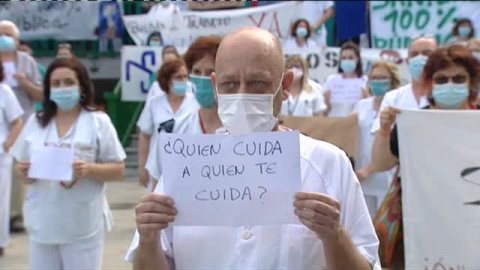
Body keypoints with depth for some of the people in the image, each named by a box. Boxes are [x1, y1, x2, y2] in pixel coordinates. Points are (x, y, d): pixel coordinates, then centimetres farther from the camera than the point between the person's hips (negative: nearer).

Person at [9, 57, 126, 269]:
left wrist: (89, 169, -20)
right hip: (43, 223, 4)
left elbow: (118, 170, -2)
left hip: (83, 225, -3)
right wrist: (23, 173, -10)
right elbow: (24, 171, 13)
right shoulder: (35, 123, 7)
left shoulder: (98, 122, -3)